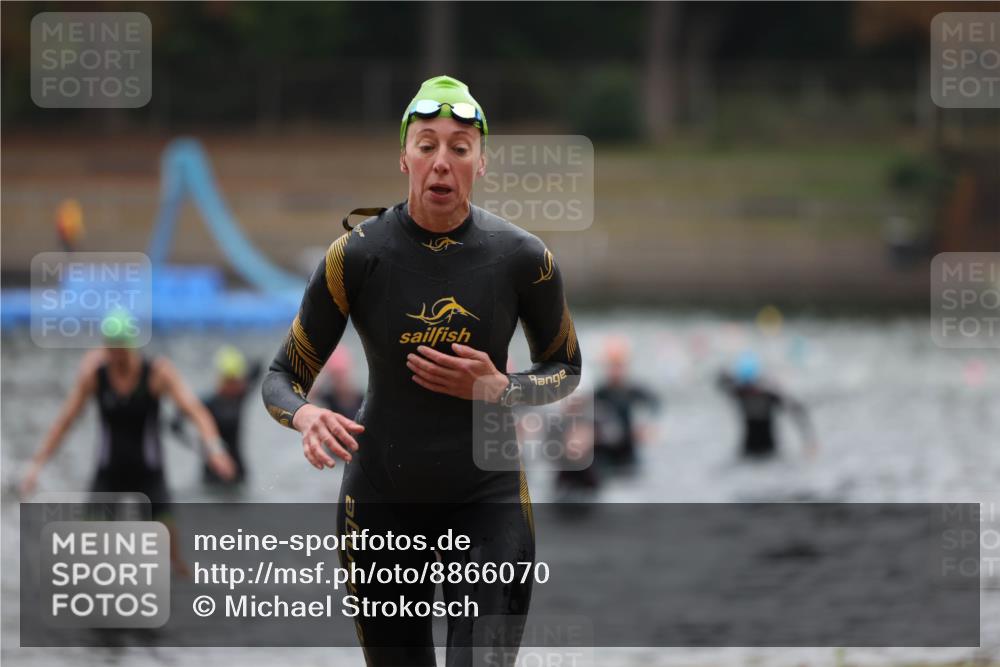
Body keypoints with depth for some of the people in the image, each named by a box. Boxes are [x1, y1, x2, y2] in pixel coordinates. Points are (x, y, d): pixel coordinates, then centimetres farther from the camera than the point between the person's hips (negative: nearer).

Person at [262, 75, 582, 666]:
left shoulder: (523, 258, -7)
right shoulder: (358, 256, -10)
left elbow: (565, 368, 9)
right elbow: (282, 378, -5)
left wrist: (496, 389, -13)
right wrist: (307, 417, -29)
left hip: (487, 501, 0)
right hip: (381, 501, 1)